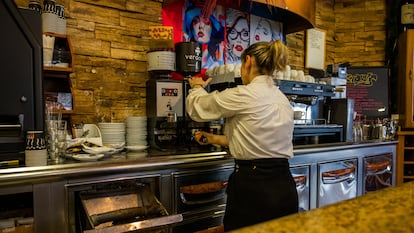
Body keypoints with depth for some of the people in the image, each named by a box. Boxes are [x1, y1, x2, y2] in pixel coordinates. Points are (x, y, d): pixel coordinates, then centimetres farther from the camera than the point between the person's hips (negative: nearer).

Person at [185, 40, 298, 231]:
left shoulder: (244, 95, -16)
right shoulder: (282, 99, 9)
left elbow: (197, 109, -1)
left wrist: (197, 87, 20)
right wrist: (214, 139, 24)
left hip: (253, 188, -7)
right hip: (284, 187, 7)